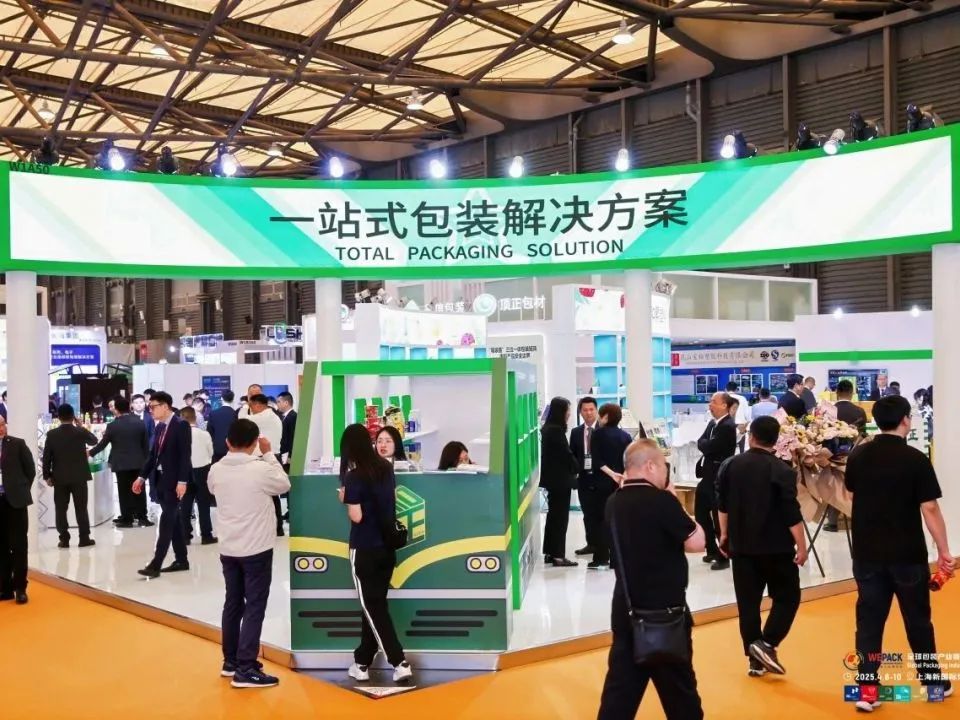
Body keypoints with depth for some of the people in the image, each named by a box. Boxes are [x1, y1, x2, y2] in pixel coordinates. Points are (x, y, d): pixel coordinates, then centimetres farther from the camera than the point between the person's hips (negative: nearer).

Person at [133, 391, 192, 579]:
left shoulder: (181, 425, -12)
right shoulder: (160, 426, 12)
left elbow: (185, 455, -17)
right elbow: (153, 454, 16)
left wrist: (182, 481, -22)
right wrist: (142, 477, 12)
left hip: (174, 480, -8)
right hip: (160, 479, 8)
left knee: (166, 521, -8)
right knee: (173, 520, 11)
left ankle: (155, 564, -9)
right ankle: (181, 560, 18)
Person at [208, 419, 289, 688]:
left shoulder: (216, 470, -3)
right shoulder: (261, 469, -17)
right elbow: (284, 485, 1)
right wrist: (269, 454, 6)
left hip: (228, 549, 6)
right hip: (257, 548, -6)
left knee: (233, 603, 17)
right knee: (254, 607, 0)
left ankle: (230, 661, 26)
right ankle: (245, 669, -2)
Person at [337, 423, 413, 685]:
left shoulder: (354, 476, -16)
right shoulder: (386, 467, 3)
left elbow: (356, 516, -18)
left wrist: (345, 498, -2)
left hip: (365, 549, -6)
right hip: (387, 547, 6)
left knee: (373, 607, 1)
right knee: (376, 604, 14)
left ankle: (400, 663, -8)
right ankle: (362, 663, 23)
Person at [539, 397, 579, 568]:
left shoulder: (547, 428, 10)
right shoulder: (557, 430, -19)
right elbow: (567, 454, -16)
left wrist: (573, 467, 8)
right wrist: (577, 468, 0)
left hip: (552, 478, 9)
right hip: (560, 479, -9)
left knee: (553, 515, 14)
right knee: (560, 517, -3)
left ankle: (550, 553, 19)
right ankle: (558, 555, 0)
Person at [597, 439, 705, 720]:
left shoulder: (614, 503, 4)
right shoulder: (661, 501, -18)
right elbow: (697, 542, -12)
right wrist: (676, 505, -3)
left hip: (626, 609, 6)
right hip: (663, 610, -6)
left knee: (621, 686, 9)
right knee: (679, 687, 12)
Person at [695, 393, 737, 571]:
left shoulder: (728, 426, -19)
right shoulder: (712, 423, 12)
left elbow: (709, 447, -23)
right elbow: (700, 443, 8)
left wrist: (705, 444, -4)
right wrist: (706, 444, -10)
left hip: (719, 478, -9)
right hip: (708, 475, 10)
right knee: (701, 512, 16)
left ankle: (723, 556, 14)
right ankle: (712, 550, 30)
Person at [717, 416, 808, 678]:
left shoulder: (730, 466, 2)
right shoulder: (782, 471, -12)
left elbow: (723, 505, 10)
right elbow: (792, 514, -13)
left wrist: (725, 534, 22)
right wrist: (801, 546, -5)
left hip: (742, 546, 4)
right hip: (777, 547, -4)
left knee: (748, 603, 8)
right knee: (787, 597, 10)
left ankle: (755, 660, 12)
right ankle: (766, 644, -5)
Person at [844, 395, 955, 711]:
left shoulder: (858, 456, -1)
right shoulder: (916, 459, -13)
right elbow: (929, 509, -13)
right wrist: (944, 552, -6)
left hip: (867, 552, 3)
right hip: (907, 554, -3)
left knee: (869, 620, 8)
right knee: (918, 620, 14)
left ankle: (866, 687, 6)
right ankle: (932, 681, 29)